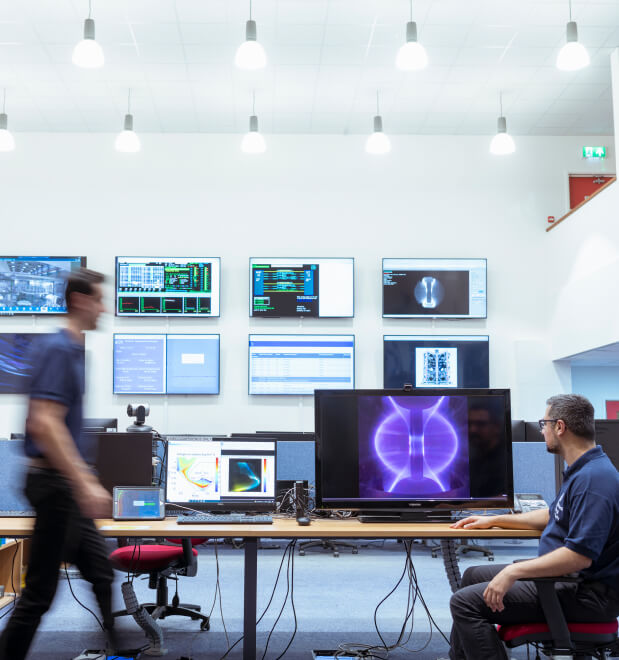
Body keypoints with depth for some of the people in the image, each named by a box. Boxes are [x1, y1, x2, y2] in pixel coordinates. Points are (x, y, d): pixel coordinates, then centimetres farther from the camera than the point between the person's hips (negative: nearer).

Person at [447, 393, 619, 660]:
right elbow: (553, 515, 26)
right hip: (568, 577, 11)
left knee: (466, 602, -17)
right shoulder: (582, 470, 12)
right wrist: (494, 520, 25)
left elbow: (580, 555, -31)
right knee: (473, 576, 19)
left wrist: (513, 572, -27)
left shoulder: (592, 479, -24)